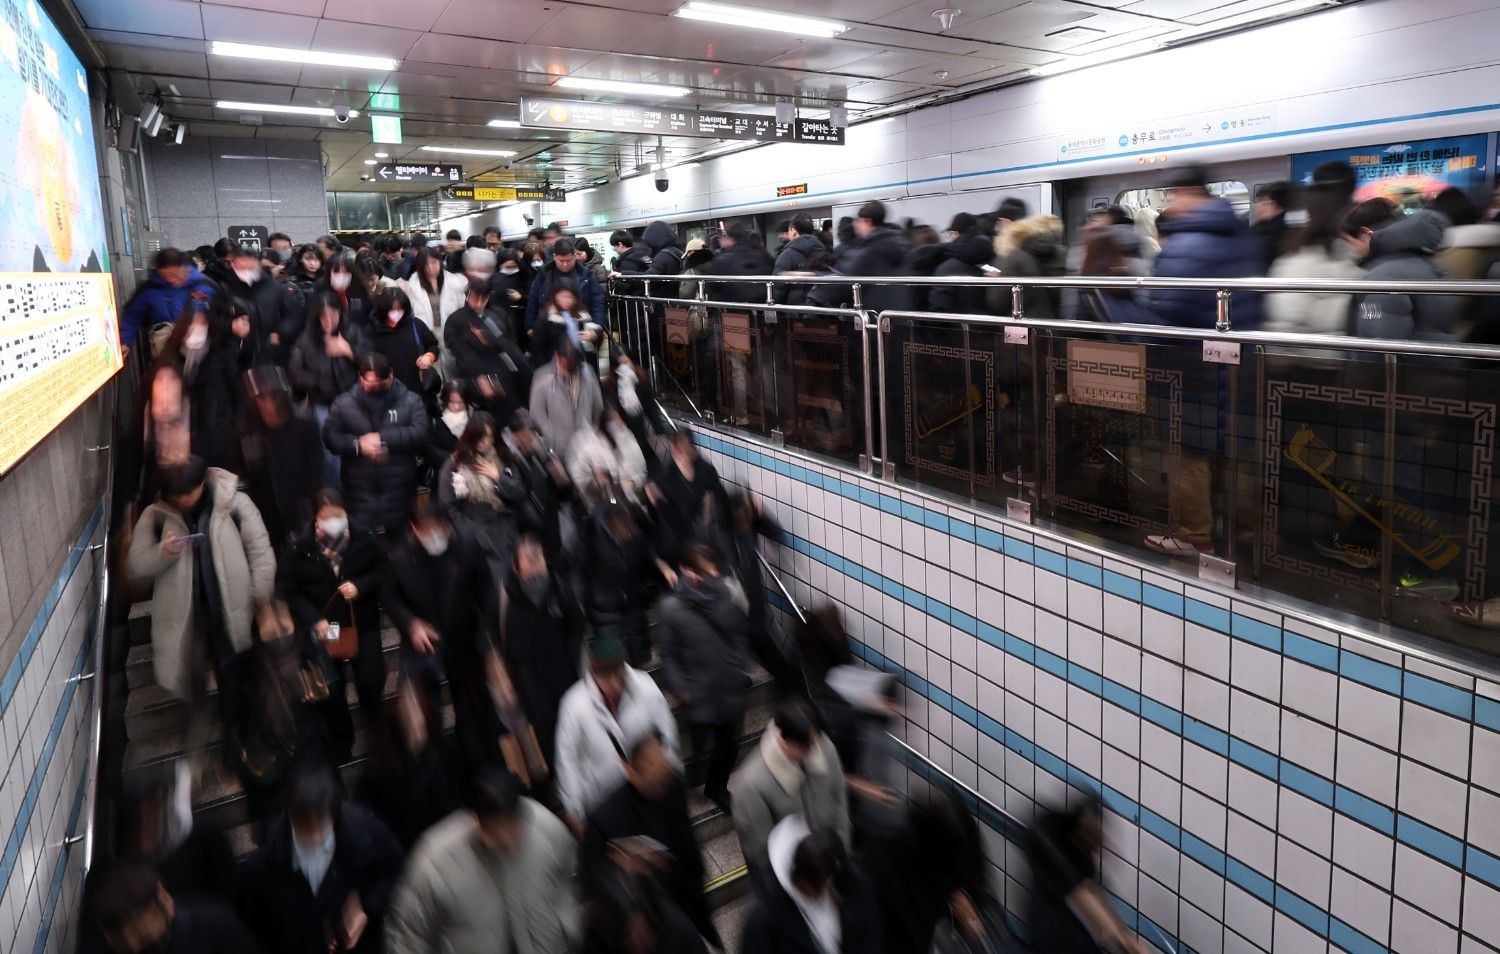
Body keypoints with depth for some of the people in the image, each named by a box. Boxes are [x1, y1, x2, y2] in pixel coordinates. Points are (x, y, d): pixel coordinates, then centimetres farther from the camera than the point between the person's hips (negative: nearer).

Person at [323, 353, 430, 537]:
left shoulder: (409, 401, 0)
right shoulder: (343, 403, 5)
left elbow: (420, 434, -13)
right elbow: (329, 436, 0)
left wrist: (383, 438, -20)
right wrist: (357, 444, -17)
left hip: (399, 489, 0)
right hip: (361, 491, 1)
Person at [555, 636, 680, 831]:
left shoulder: (647, 688, -20)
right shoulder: (575, 704, -25)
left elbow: (667, 735, -5)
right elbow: (567, 758, -14)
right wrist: (573, 810, -6)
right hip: (604, 802, -2)